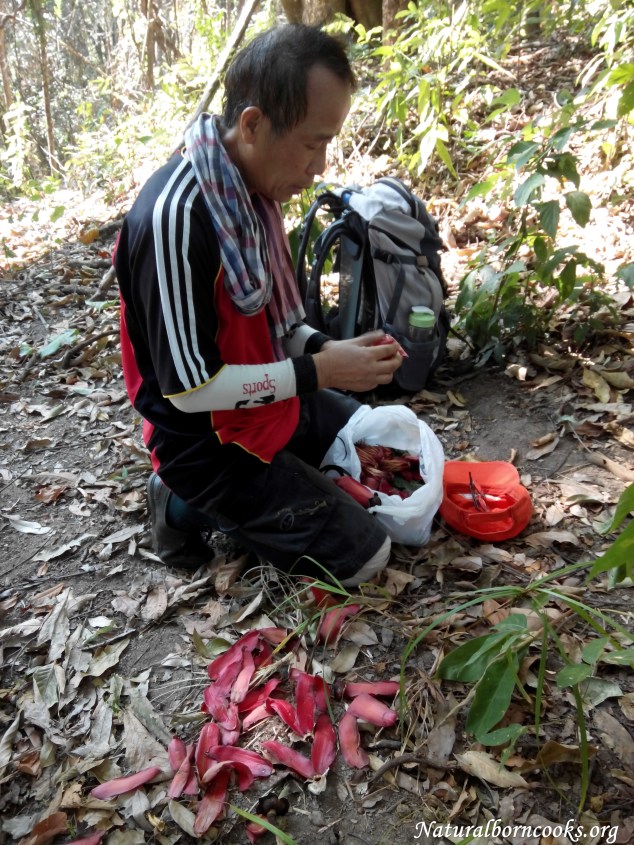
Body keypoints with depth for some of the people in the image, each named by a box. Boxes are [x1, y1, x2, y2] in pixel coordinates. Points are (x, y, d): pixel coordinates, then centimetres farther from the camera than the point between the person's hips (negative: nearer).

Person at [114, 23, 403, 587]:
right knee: (364, 556, -4)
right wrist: (317, 372, -22)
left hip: (268, 399, 9)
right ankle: (196, 507, 5)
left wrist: (327, 349, -7)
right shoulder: (175, 217, -30)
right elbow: (189, 385, -26)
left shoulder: (253, 188, -2)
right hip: (209, 442, -8)